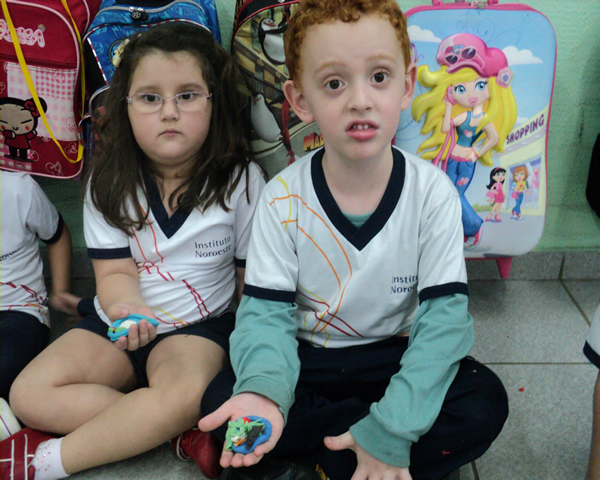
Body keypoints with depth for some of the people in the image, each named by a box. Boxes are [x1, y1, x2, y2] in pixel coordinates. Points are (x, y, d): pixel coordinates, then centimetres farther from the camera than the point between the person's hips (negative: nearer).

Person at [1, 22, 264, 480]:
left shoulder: (241, 181, -7)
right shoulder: (110, 183, -2)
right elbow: (115, 274, -5)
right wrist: (129, 310, -28)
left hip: (199, 326, -3)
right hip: (118, 321, 4)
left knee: (184, 394, -36)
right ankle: (186, 433, -22)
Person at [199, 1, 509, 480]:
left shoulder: (432, 193, -14)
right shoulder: (284, 198, -13)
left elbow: (444, 315, -16)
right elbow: (266, 312, -13)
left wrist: (390, 430, -25)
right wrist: (263, 390, -37)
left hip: (396, 358, 1)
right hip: (306, 359, 0)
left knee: (483, 405, -24)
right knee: (223, 402, -24)